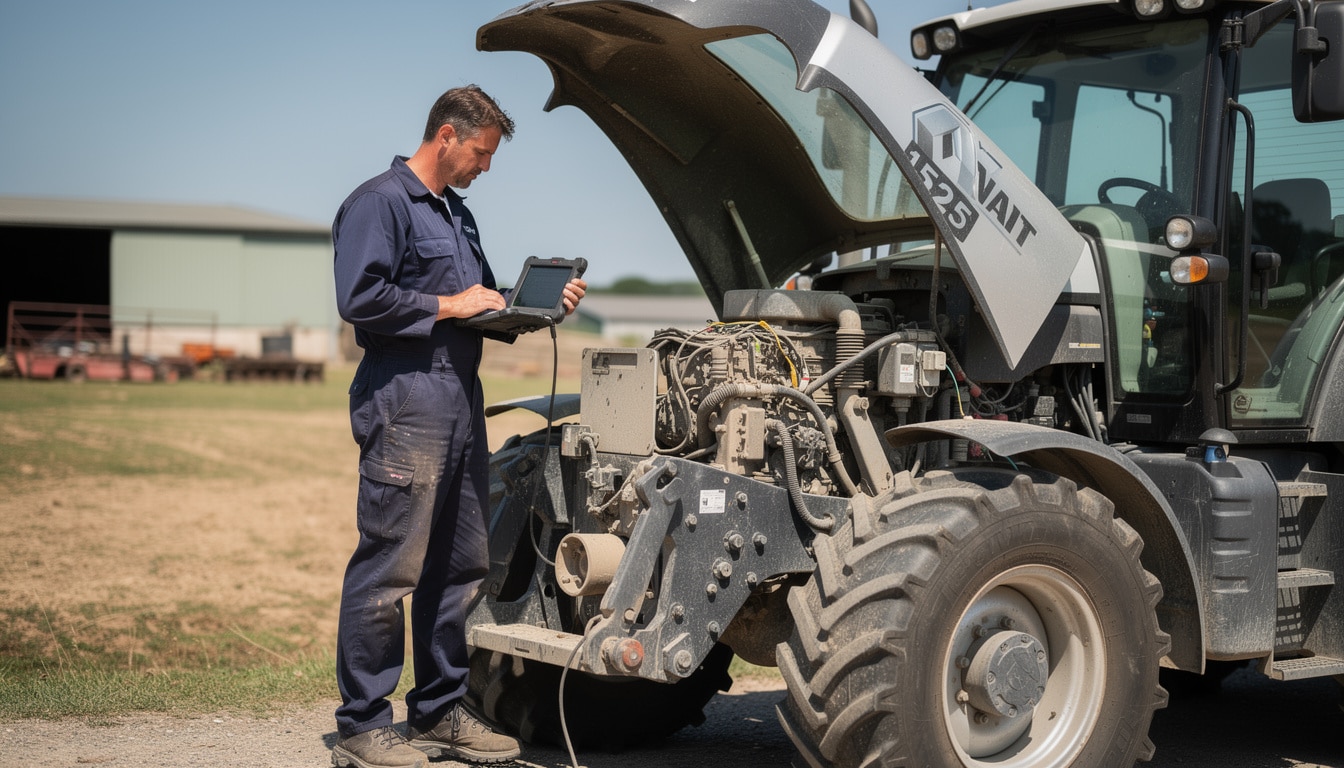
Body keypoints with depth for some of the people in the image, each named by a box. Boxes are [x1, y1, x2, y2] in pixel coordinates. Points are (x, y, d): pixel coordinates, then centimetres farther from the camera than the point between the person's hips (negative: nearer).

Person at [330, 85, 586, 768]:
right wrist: (449, 306, -12)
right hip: (405, 398, -10)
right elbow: (359, 298, -18)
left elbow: (485, 300, 31)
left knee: (459, 565, 12)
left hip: (461, 398, 10)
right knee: (390, 567, -8)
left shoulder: (457, 213, 24)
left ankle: (439, 711, 22)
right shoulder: (379, 201, -5)